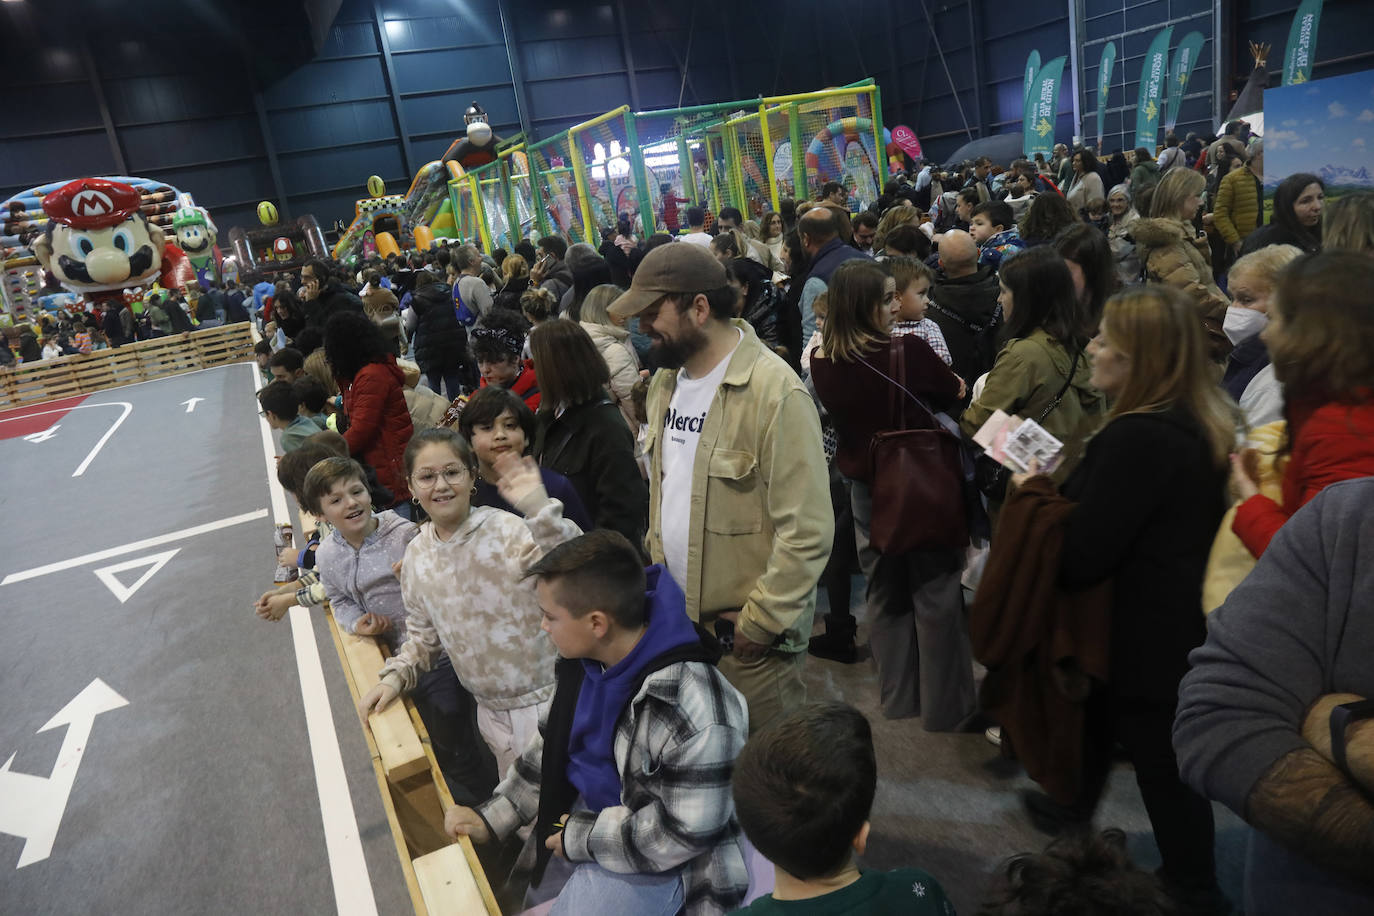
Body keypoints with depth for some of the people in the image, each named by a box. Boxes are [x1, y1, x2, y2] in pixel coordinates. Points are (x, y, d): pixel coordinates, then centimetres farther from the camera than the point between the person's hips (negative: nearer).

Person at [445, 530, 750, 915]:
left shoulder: (693, 712, -35)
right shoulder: (586, 657, -9)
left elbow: (683, 831, -27)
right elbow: (552, 742, 6)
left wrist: (580, 838, -19)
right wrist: (492, 816, 2)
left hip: (648, 859, -7)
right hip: (583, 815, 8)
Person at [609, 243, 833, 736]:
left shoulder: (775, 391, -20)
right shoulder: (665, 382, 6)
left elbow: (808, 530, -21)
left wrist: (760, 621, -17)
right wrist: (656, 563, 11)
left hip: (747, 638, -7)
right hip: (675, 619, 7)